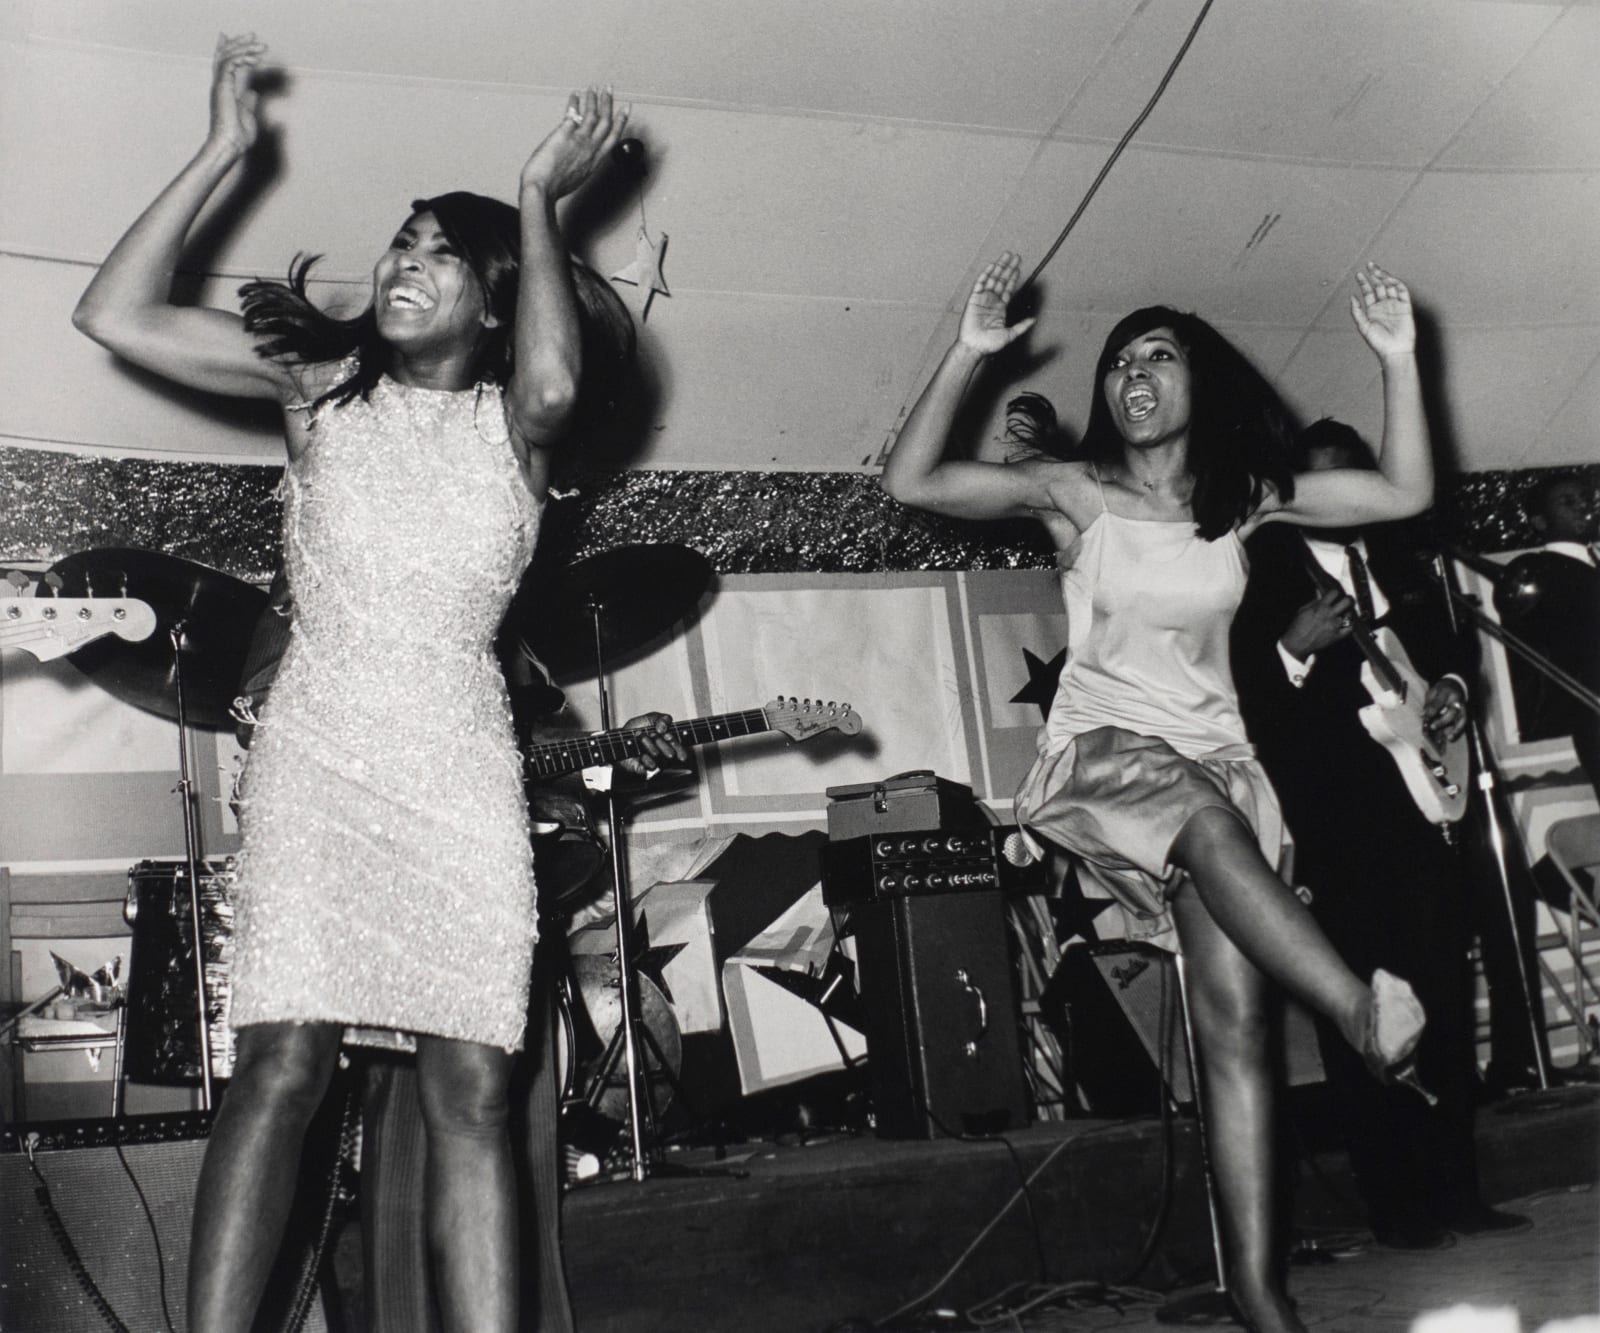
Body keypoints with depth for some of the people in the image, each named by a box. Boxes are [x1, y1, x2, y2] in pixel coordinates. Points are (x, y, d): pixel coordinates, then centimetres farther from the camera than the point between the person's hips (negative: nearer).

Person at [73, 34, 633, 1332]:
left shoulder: (508, 419, 9)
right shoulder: (321, 384, 12)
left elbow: (553, 382, -18)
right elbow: (117, 316, 4)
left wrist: (539, 200, -7)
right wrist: (222, 152, 4)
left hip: (461, 762, 0)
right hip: (317, 747, 0)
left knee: (471, 1087, -5)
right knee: (284, 1058, -12)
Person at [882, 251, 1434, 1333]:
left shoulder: (1248, 497, 10)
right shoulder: (1076, 492, 3)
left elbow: (1407, 493, 7)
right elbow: (912, 483, -6)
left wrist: (1399, 360, -1)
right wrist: (967, 355, -14)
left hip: (1214, 762, 2)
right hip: (1100, 753, -2)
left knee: (1234, 1020, -12)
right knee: (1214, 824, -40)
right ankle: (1366, 1011, -39)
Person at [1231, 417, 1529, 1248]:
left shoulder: (1395, 554, 16)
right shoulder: (1264, 567, -2)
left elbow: (1445, 641, 27)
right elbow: (1243, 697, -8)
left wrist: (1451, 688, 7)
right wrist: (1294, 650, -24)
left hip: (1424, 798, 6)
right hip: (1337, 821, -6)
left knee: (1446, 997, 7)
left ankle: (1454, 1188, 18)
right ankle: (1396, 1205, 4)